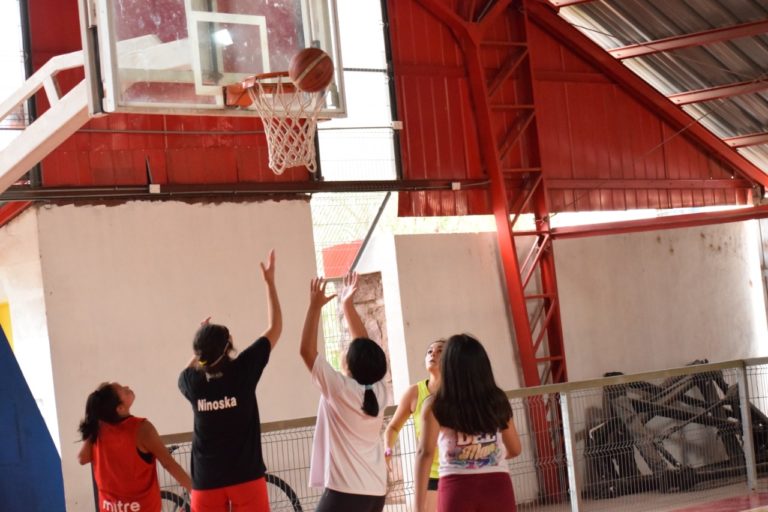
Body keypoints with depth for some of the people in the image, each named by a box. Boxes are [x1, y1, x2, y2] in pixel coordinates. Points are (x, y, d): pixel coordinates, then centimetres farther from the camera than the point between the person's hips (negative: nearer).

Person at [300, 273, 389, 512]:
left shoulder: (339, 389, -11)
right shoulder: (378, 390, 4)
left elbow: (307, 350, -10)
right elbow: (365, 347, 17)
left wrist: (315, 306, -6)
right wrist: (348, 306, 19)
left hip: (344, 492, -7)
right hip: (376, 492, 7)